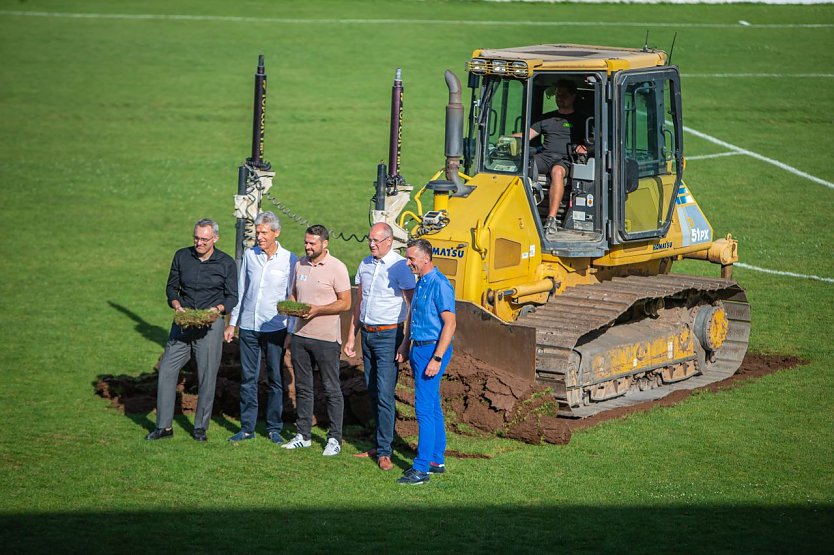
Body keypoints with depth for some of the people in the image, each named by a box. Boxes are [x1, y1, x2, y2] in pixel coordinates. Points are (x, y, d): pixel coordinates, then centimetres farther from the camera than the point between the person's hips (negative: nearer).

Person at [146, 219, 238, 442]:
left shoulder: (226, 263, -1)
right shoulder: (182, 256, 5)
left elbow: (232, 296, 2)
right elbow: (171, 286, 12)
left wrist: (218, 309, -18)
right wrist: (176, 305, -8)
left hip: (210, 325, -2)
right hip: (182, 323, 2)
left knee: (207, 375, 0)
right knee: (167, 369, -3)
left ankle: (201, 427, 13)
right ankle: (164, 426, 5)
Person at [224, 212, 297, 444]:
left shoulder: (289, 260, -3)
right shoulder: (250, 255, 6)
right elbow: (241, 291, 13)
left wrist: (292, 330, -2)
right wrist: (232, 323, 12)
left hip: (275, 328, -3)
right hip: (248, 326, 3)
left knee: (275, 379, 5)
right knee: (248, 378, 5)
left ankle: (274, 428, 14)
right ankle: (247, 427, 12)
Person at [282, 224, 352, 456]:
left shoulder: (336, 267, -9)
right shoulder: (300, 265, 10)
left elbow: (345, 303, -10)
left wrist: (317, 309, -20)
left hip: (326, 338, -6)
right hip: (300, 335, 6)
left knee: (331, 389, 1)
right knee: (302, 387, 12)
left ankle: (335, 439, 7)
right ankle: (303, 435, 21)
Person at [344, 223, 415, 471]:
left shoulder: (399, 267, -10)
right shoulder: (365, 264, 11)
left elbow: (413, 307, -10)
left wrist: (405, 343, -14)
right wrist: (351, 337, 16)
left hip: (388, 336, -7)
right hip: (367, 334, 7)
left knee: (384, 394, -10)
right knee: (373, 393, 10)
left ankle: (384, 452, -8)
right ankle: (380, 444, 18)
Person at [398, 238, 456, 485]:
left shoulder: (440, 285, -16)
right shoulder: (421, 282, 14)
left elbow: (450, 323, -20)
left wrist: (437, 358, -23)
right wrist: (407, 346, 23)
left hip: (433, 350, -10)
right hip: (419, 348, 10)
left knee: (425, 408, -10)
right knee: (432, 407, 15)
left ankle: (422, 468, -9)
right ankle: (437, 460, 22)